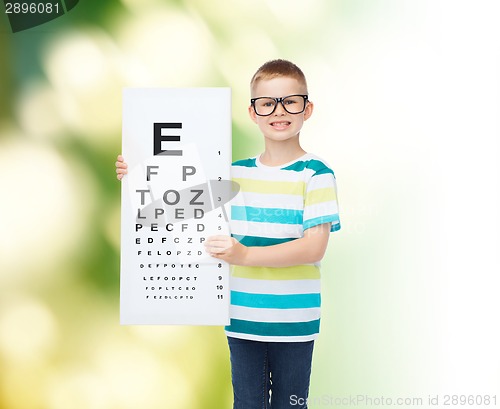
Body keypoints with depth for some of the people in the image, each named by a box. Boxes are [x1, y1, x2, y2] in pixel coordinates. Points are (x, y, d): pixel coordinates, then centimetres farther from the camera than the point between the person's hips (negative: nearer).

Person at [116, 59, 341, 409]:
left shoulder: (316, 174, -8)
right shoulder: (235, 172, 5)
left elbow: (314, 248, -16)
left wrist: (245, 255, -26)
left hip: (293, 323, -3)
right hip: (242, 318, 3)